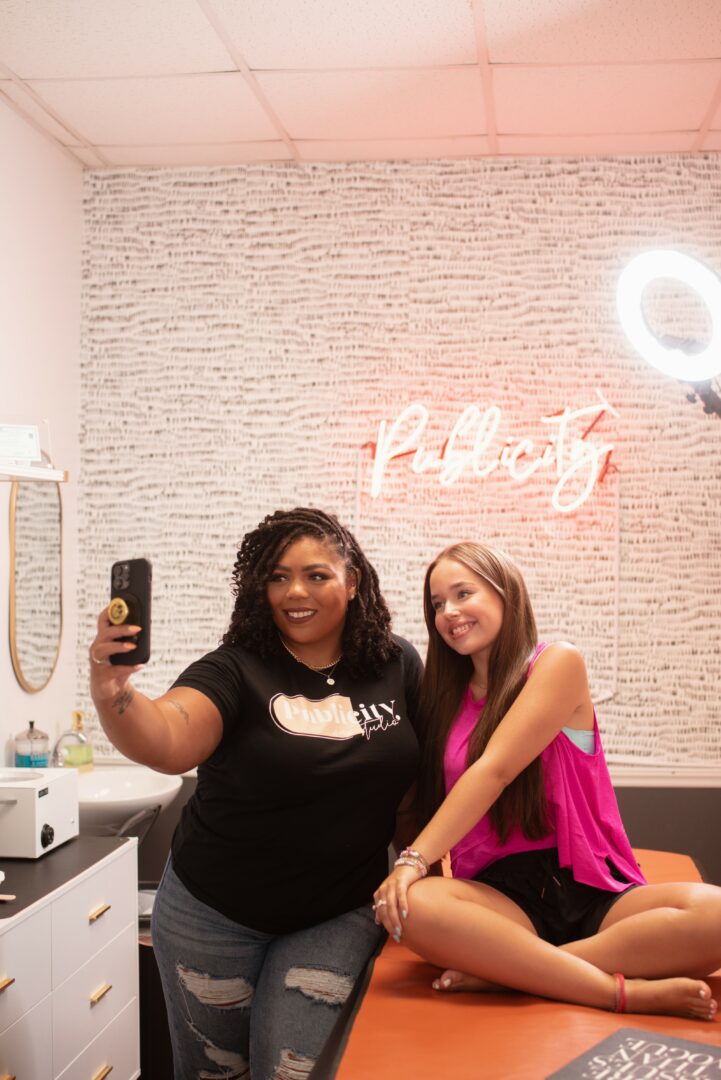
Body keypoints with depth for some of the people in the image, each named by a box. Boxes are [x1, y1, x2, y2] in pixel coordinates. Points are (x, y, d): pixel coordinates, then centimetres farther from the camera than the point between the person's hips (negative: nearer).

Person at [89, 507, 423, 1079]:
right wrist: (111, 690, -50)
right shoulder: (237, 670, -14)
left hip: (341, 917, 1)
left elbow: (415, 778, 6)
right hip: (216, 913, 0)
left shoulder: (397, 666, -5)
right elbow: (167, 742, -32)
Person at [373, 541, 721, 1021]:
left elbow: (494, 770, -10)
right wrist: (409, 864, -5)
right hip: (500, 901, 2)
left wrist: (417, 858, -18)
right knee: (412, 906, -33)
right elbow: (421, 802, 14)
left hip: (593, 895, -2)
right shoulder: (447, 697, 17)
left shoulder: (558, 663, 1)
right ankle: (630, 991, -27)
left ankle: (503, 969, -26)